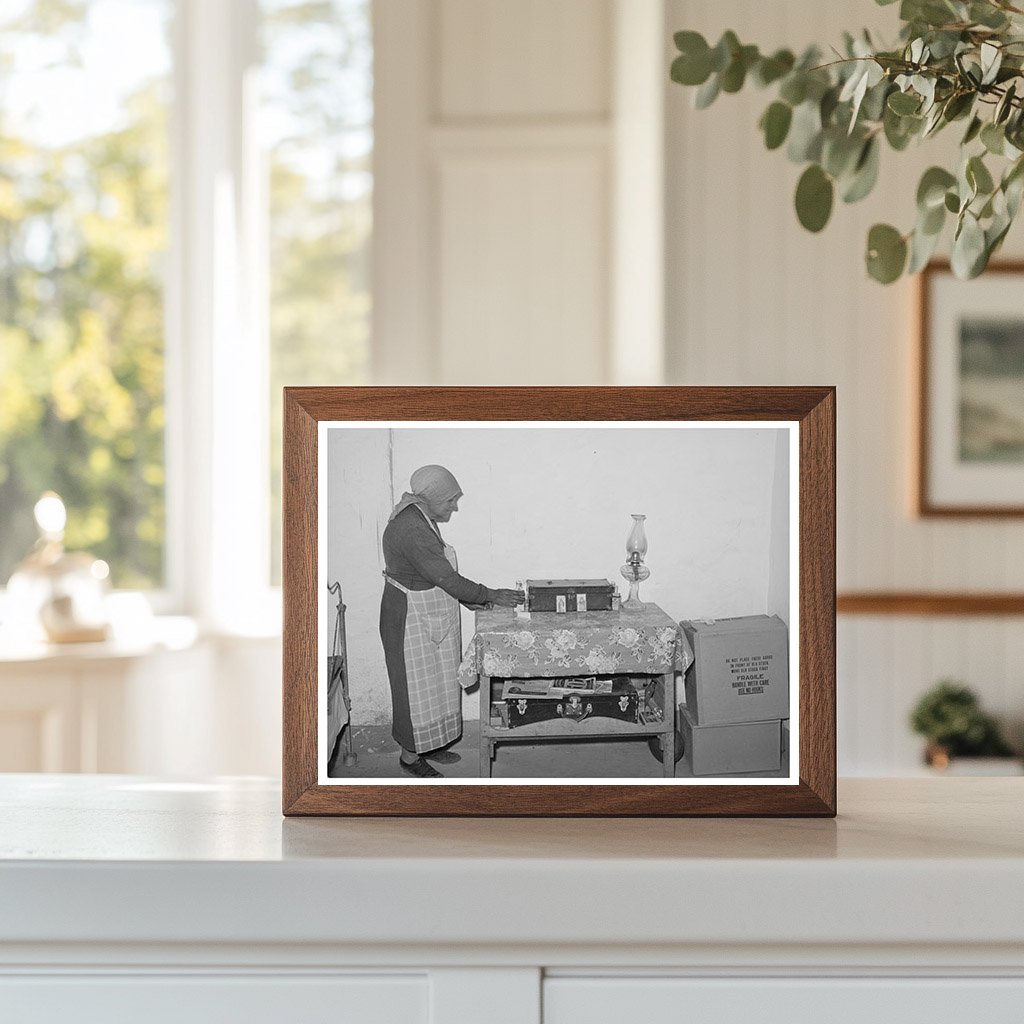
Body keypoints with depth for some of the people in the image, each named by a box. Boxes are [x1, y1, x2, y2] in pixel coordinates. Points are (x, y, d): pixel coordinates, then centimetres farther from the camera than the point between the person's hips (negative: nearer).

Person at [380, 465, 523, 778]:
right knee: (416, 687, 3)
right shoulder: (411, 529, -28)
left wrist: (469, 599, 8)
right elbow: (447, 579, -29)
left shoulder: (423, 519, 5)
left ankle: (428, 746, 31)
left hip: (431, 619, 10)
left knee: (435, 684, 18)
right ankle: (410, 755, 17)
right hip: (411, 620, -10)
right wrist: (492, 596, -21)